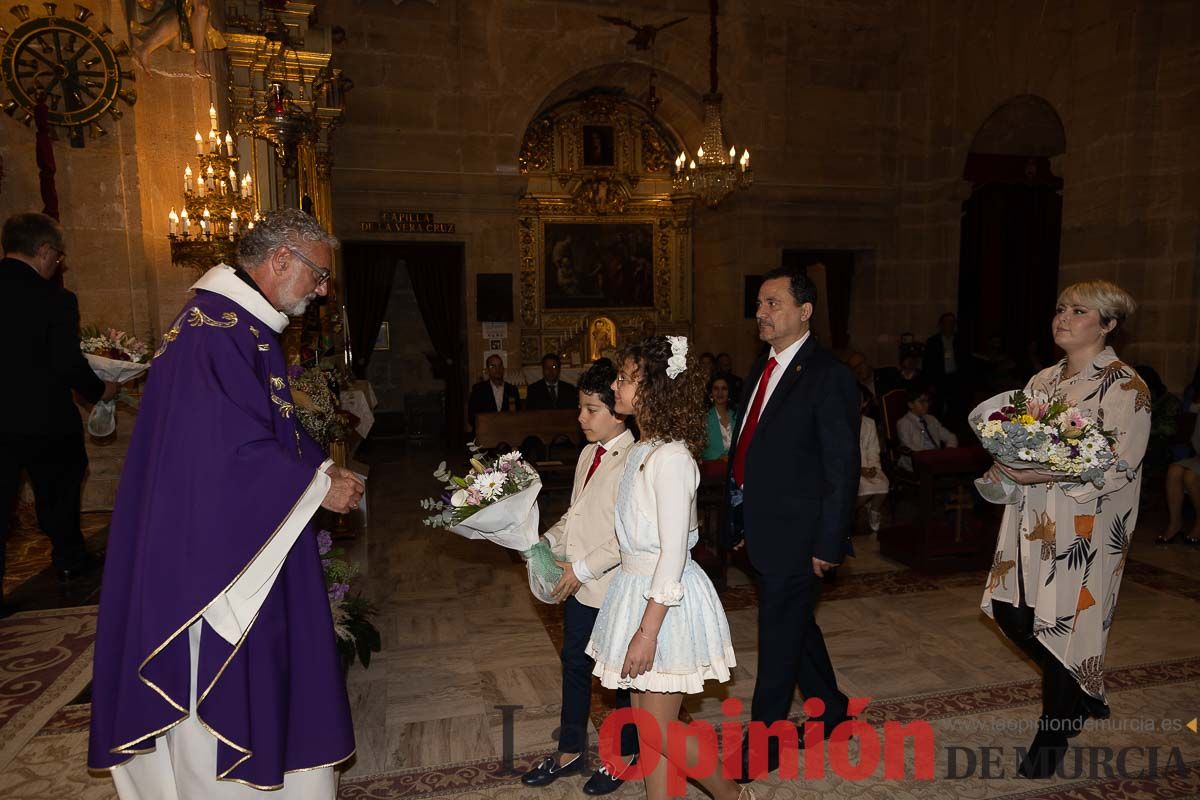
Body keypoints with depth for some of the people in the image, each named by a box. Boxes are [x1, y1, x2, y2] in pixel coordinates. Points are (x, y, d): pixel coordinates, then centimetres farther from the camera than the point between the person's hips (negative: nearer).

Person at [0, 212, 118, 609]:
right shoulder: (56, 300, -17)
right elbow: (68, 364, -16)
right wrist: (101, 390, 2)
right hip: (44, 420, -3)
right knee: (58, 491, 19)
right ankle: (69, 559, 34)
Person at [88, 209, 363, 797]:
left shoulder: (245, 325, 12)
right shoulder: (216, 330, -21)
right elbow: (230, 451, -27)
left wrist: (321, 467, 6)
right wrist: (319, 486, -16)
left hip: (244, 541, 10)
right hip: (216, 550, -10)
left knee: (255, 675, 19)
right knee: (222, 683, 5)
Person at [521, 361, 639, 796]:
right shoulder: (589, 454, 7)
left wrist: (584, 568, -20)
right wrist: (551, 541, 1)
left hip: (612, 589, -8)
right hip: (576, 585, 9)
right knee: (574, 663, 20)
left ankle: (626, 754, 34)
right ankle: (570, 751, 39)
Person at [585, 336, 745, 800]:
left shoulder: (670, 457, -22)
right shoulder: (646, 448, 5)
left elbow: (673, 554, -23)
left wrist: (647, 632, -21)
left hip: (665, 599, -8)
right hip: (635, 583, 8)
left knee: (660, 730, 7)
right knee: (646, 723, 17)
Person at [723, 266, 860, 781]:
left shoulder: (828, 376, -14)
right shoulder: (761, 371, 10)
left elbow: (843, 468, -15)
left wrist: (828, 544, -15)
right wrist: (740, 523, 13)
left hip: (796, 536, -8)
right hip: (760, 530, 8)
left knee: (779, 638, 5)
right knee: (795, 626, 22)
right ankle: (831, 708, 44)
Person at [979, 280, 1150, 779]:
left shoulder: (1125, 387, -10)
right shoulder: (1043, 380, 11)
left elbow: (1117, 469, -18)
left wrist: (1037, 474, -23)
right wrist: (1006, 465, -4)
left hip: (1084, 530, -7)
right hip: (1033, 522, 7)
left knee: (1063, 625, 1)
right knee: (1010, 613, 9)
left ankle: (1052, 735, 24)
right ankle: (1080, 691, 36)